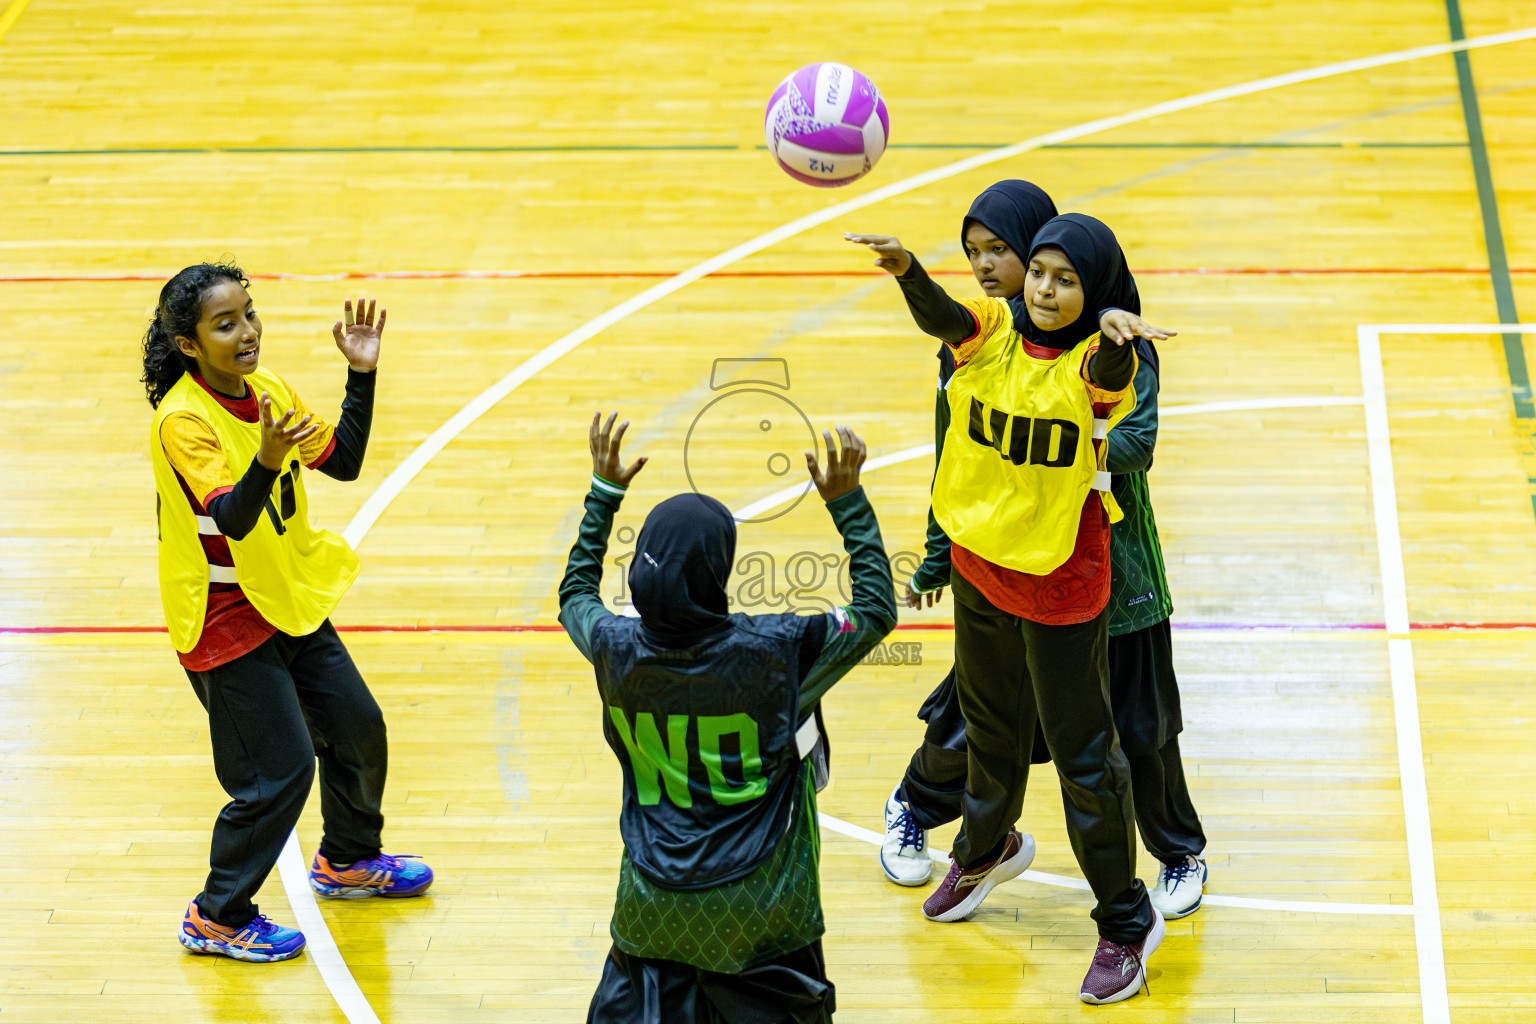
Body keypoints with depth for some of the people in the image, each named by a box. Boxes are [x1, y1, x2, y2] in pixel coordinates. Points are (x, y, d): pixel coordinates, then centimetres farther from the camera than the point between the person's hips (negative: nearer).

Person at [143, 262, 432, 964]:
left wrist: (362, 374, -2)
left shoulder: (267, 391, -1)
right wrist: (266, 462, -53)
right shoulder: (183, 421, -24)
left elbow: (343, 461, 7)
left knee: (358, 728, 18)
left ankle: (345, 861, 43)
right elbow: (232, 518, -35)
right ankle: (216, 918, 11)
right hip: (225, 623, -8)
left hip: (291, 602, 8)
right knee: (280, 771, -6)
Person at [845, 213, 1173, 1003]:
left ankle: (1126, 921, 19)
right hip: (978, 563, 5)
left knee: (1082, 753, 4)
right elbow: (942, 319, -29)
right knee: (989, 722, 27)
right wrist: (905, 270, -52)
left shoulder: (1092, 361, -19)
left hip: (1060, 584, -5)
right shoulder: (994, 331, -9)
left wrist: (1117, 329, -67)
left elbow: (1110, 367, -43)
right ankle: (986, 848, 54)